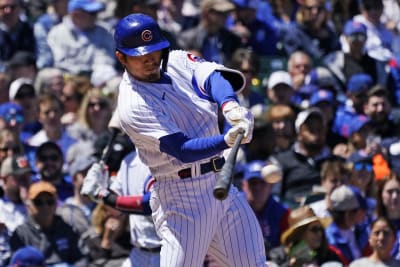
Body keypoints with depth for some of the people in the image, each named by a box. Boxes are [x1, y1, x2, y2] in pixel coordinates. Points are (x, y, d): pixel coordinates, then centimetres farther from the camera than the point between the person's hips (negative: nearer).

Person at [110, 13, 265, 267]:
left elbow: (211, 76, -15)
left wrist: (229, 104, -37)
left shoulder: (177, 62, 5)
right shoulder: (132, 105, -16)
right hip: (181, 195, -7)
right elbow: (182, 149, -25)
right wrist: (227, 140, -42)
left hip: (221, 184, 7)